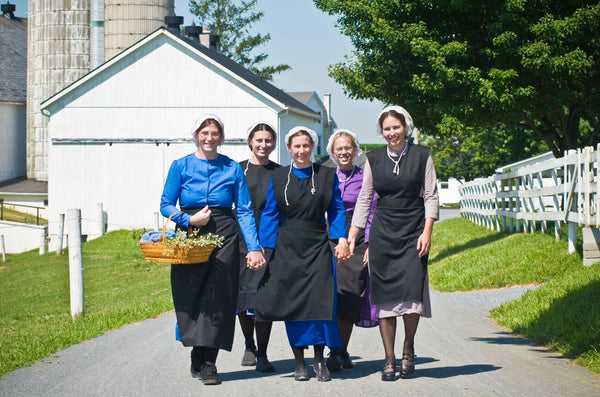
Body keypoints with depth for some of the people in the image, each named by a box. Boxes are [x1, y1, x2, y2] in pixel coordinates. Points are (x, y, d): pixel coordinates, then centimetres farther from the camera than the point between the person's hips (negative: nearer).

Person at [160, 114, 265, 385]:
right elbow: (166, 205, 5)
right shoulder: (181, 166, 5)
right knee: (191, 298, -1)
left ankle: (207, 363, -2)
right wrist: (189, 220, -12)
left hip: (224, 239, 0)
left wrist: (254, 247, -4)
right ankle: (200, 360, 13)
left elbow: (244, 210, 4)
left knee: (217, 297, -6)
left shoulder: (232, 168, 6)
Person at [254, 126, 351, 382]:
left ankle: (319, 360, 3)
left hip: (317, 247, -1)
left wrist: (342, 240, -6)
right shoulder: (278, 177, 7)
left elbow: (337, 209, 5)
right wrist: (265, 249, 0)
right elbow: (270, 214, 6)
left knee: (320, 300, -8)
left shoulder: (327, 176, 6)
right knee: (292, 301, 1)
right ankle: (299, 362, 10)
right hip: (287, 248, 1)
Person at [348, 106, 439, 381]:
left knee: (411, 291, -12)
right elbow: (364, 199, 11)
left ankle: (408, 349, 11)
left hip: (413, 233, -2)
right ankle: (389, 360, 4)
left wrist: (426, 232, -8)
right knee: (384, 296, -2)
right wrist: (351, 236, 6)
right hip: (382, 234, 2)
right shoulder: (374, 159, 8)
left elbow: (431, 196, 2)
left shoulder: (421, 156, 3)